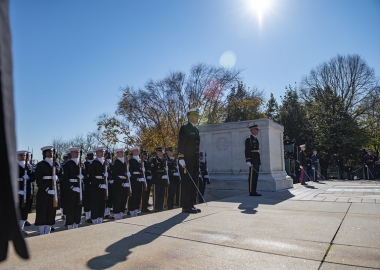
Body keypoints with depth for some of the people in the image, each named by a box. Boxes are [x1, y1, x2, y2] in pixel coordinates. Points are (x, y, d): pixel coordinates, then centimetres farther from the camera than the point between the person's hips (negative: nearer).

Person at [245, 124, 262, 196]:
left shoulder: (255, 139, 21)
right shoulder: (248, 139, -9)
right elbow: (247, 151, -16)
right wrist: (248, 161, -24)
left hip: (257, 161, 10)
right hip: (252, 161, -10)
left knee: (255, 176, 8)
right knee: (252, 176, -8)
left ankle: (254, 191, 12)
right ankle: (251, 192, -5)